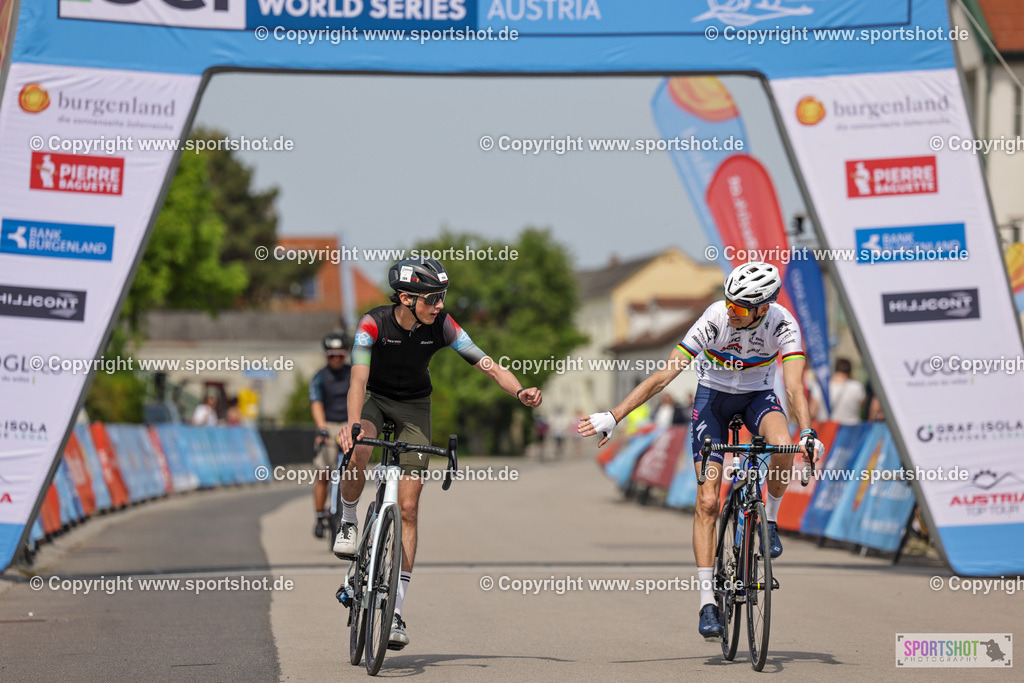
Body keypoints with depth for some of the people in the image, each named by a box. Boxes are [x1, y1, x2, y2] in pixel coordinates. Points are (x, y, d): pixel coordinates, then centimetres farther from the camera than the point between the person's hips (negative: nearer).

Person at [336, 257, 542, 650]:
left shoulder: (442, 325, -19)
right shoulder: (374, 324, -26)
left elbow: (485, 363, -22)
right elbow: (359, 378, -36)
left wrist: (520, 392, -41)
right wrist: (353, 425, -54)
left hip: (414, 407, 2)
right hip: (376, 399, -2)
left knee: (408, 508, -6)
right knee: (358, 454, -37)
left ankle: (397, 610, -3)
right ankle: (348, 522, -6)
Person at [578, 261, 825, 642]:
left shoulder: (782, 324, -26)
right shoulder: (715, 319, -29)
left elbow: (794, 386, -33)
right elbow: (664, 375, -28)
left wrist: (808, 432, -52)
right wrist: (612, 417, -31)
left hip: (758, 396, 1)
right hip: (713, 396, -1)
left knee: (783, 447, -34)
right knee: (707, 501, -12)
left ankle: (770, 520, -6)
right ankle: (707, 601, -8)